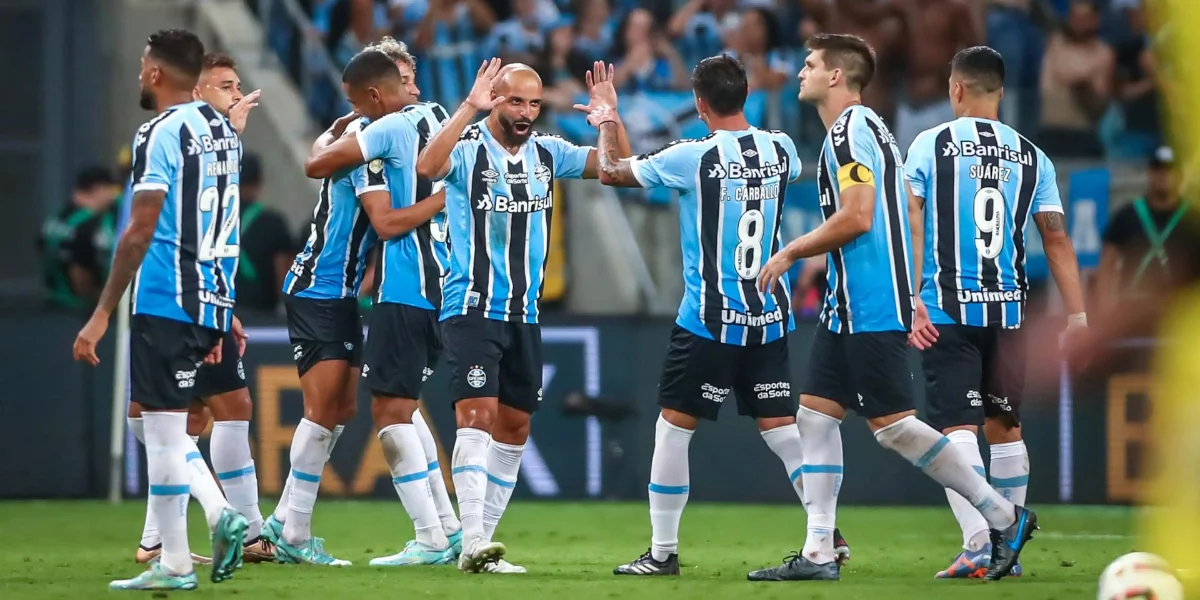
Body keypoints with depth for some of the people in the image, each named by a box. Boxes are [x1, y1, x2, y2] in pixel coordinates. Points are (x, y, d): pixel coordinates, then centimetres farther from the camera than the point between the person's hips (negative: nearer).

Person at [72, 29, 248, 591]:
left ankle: (174, 563, 1)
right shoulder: (222, 129, 13)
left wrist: (102, 314, -14)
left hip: (165, 303, -8)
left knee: (163, 431, -1)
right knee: (166, 427, 18)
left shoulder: (159, 134, -12)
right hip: (211, 301, 8)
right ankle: (221, 515, 2)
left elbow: (140, 233, -17)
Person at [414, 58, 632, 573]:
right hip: (472, 309, -7)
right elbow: (427, 167, -32)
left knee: (515, 426, 8)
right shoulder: (468, 149, -11)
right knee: (478, 415, -17)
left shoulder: (548, 153, 6)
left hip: (524, 313, 7)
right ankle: (473, 542, -23)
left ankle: (482, 540, 15)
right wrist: (469, 107, -37)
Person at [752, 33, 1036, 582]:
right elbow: (873, 217, 23)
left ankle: (1004, 518, -2)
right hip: (850, 307, 10)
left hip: (870, 306, -10)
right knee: (815, 412, 7)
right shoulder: (865, 127, 19)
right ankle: (818, 553, 5)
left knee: (891, 423, -9)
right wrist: (911, 301, 24)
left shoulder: (850, 129, -13)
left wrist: (790, 252, -10)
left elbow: (856, 217, -22)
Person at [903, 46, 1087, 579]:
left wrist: (910, 297, -10)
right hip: (1008, 311, 3)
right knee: (1004, 425, 16)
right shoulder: (1032, 157, 8)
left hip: (948, 310, -3)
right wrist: (1077, 313, 6)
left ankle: (977, 542, -23)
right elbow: (1057, 239, 5)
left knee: (957, 427, -6)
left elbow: (911, 225, -8)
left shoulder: (931, 145, 0)